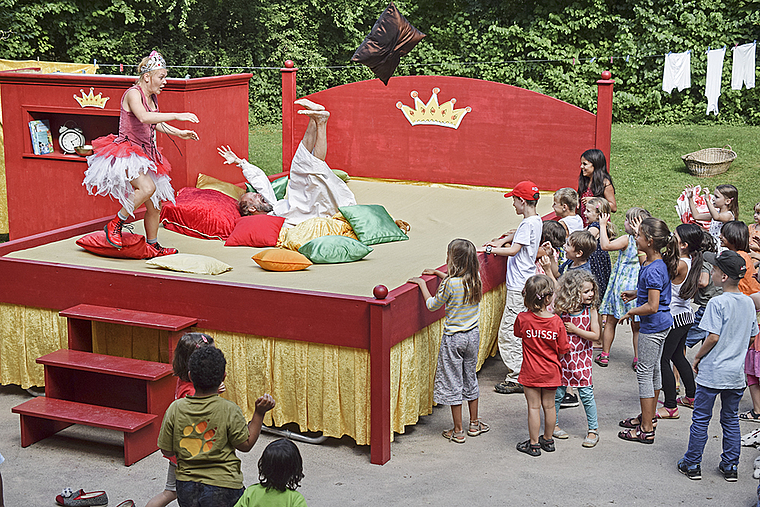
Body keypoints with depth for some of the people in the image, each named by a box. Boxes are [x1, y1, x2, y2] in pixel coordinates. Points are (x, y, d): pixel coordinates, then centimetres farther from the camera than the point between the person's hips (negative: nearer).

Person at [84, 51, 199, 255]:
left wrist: (179, 133, 22)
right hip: (126, 152, -9)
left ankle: (153, 246, 25)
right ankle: (115, 224, -16)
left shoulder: (152, 97, 12)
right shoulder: (133, 94, -15)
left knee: (155, 205, 8)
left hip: (145, 156, 9)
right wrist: (177, 116, -36)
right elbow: (144, 117, -34)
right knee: (147, 188, -32)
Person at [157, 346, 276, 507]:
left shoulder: (175, 408, -9)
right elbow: (246, 445, -5)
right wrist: (259, 413, -5)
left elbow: (167, 451, -1)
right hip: (223, 489, -3)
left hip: (186, 488, 3)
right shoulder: (229, 411, -17)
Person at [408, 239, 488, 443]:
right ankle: (474, 424, 29)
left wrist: (422, 283, 5)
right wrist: (438, 273, 28)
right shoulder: (476, 279, -4)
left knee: (453, 382, 5)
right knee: (470, 378, 20)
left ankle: (458, 431, 11)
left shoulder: (449, 284, -23)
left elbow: (432, 305, -7)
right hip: (473, 334, 6)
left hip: (454, 338, -6)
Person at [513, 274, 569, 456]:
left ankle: (534, 444, 14)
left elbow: (518, 333, 7)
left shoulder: (522, 319, -16)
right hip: (551, 371, 1)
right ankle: (548, 440, 31)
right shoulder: (556, 321, -15)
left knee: (534, 407, 6)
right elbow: (563, 349, -7)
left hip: (531, 372, -1)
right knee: (549, 406, 15)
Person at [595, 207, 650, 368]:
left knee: (611, 321, 10)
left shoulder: (627, 239, -15)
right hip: (638, 287, 4)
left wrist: (603, 225, -11)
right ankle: (638, 359, 10)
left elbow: (605, 245, -20)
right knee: (637, 325, 9)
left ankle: (604, 355, 16)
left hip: (622, 284, -4)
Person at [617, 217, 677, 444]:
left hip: (653, 327, -10)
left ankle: (646, 430, 4)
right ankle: (648, 416, 36)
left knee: (644, 372, -2)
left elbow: (652, 306, -28)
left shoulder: (653, 270, -25)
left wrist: (630, 312, -14)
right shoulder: (658, 263, 4)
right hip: (661, 324, 10)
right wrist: (636, 293, 15)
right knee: (653, 369, 20)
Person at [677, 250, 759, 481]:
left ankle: (692, 464, 14)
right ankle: (730, 466, 20)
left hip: (711, 373, -6)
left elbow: (713, 337, -20)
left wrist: (698, 358, -6)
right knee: (731, 419, 16)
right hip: (736, 373, 6)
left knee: (701, 418, 6)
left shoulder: (718, 303, -18)